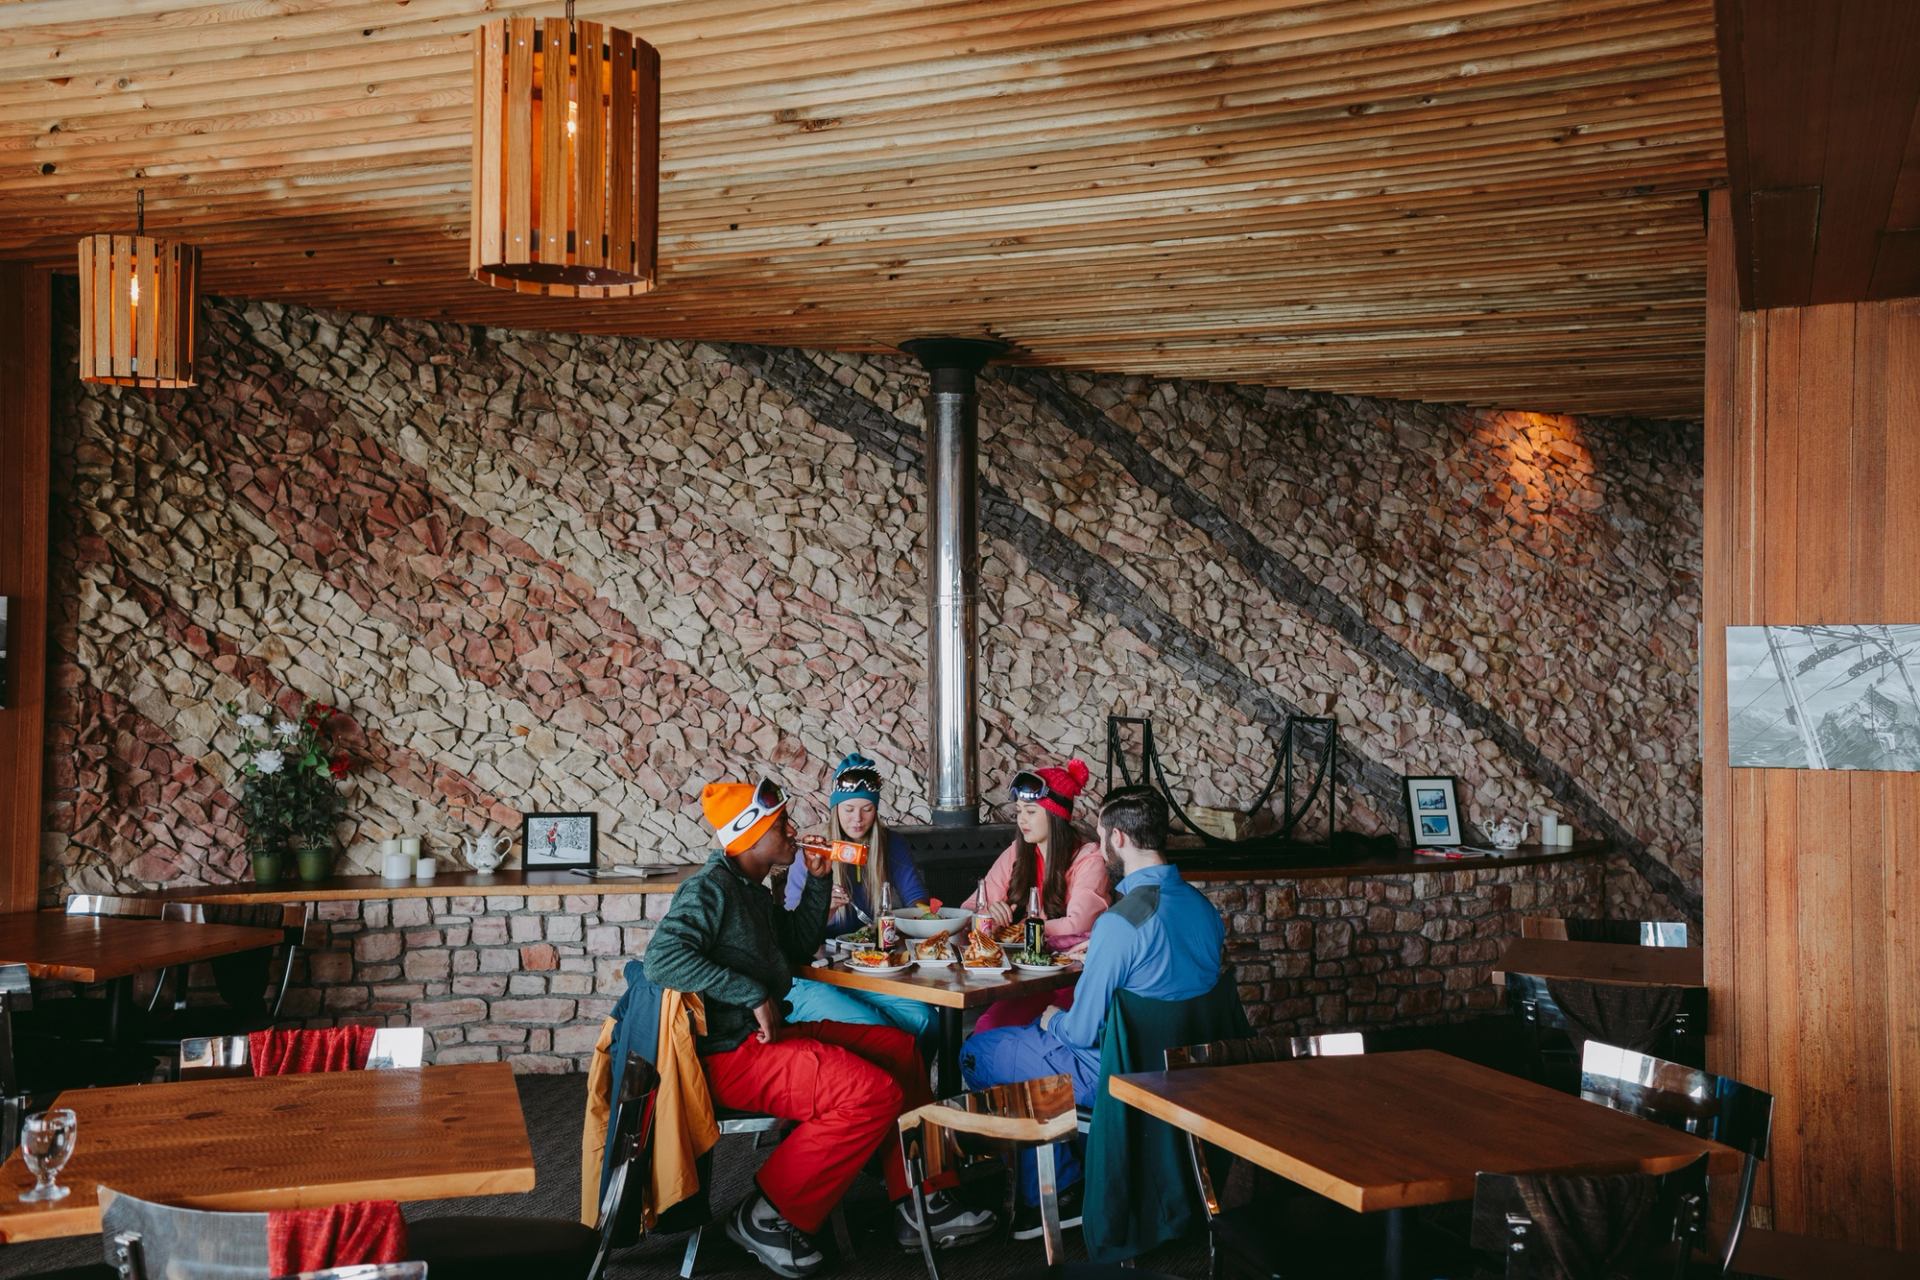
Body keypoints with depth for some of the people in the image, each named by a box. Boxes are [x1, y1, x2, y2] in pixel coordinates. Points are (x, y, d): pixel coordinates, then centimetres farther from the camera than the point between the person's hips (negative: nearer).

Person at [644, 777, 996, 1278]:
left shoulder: (751, 890, 17)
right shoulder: (711, 886, -13)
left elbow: (799, 948, 28)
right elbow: (662, 958, -27)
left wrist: (818, 881, 15)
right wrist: (754, 994, -26)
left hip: (768, 1035, 10)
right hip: (732, 1054, -10)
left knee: (901, 1050, 8)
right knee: (873, 1091, -23)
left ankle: (921, 1204, 11)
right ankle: (768, 1217, -11)